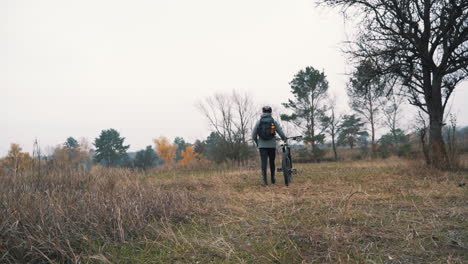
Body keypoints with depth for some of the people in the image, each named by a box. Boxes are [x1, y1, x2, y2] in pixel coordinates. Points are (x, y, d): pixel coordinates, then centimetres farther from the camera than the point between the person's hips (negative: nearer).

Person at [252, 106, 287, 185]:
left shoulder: (259, 122, 2)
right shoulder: (273, 121, 0)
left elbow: (253, 134, 0)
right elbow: (280, 132, -4)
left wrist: (257, 142, 17)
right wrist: (284, 138, 15)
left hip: (262, 145, 0)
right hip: (272, 145, 0)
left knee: (264, 162, -2)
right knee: (272, 162, 15)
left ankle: (265, 180, -12)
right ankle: (273, 179, 23)